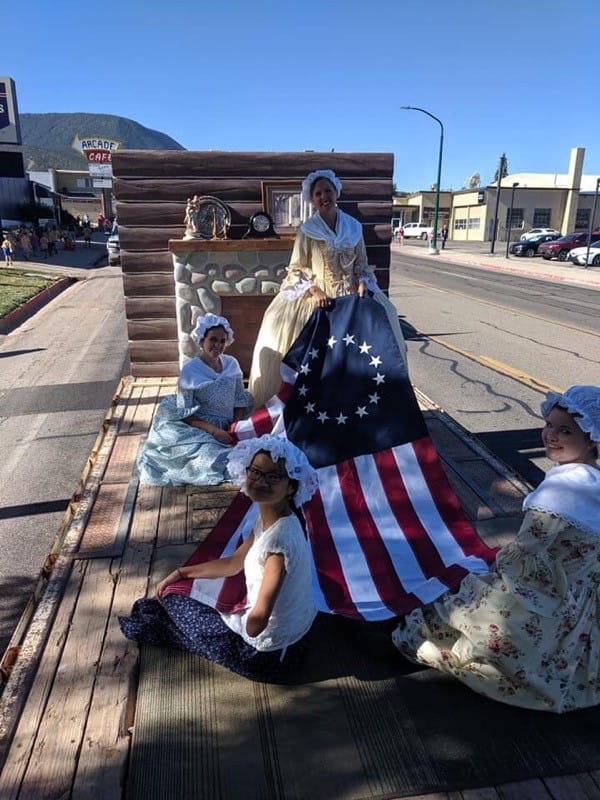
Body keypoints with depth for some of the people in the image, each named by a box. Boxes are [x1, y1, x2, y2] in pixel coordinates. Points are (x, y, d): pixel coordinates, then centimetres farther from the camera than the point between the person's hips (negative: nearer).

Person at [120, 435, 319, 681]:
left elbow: (257, 622, -31)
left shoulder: (279, 539, -33)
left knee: (173, 599, 8)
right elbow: (234, 563, 10)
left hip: (267, 654, -7)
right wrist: (181, 573, 12)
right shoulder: (268, 519, -5)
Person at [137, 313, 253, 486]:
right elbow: (185, 414, -12)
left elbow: (241, 401, 6)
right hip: (200, 431, -5)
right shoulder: (190, 370, -13)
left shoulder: (231, 364, 0)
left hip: (229, 428, 5)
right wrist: (214, 431, -22)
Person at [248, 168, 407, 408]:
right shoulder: (307, 231, -2)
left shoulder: (353, 227, 6)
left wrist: (363, 283, -9)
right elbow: (297, 270, -1)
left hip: (351, 298, 4)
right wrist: (315, 291, -16)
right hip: (316, 299, -3)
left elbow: (362, 265, 11)